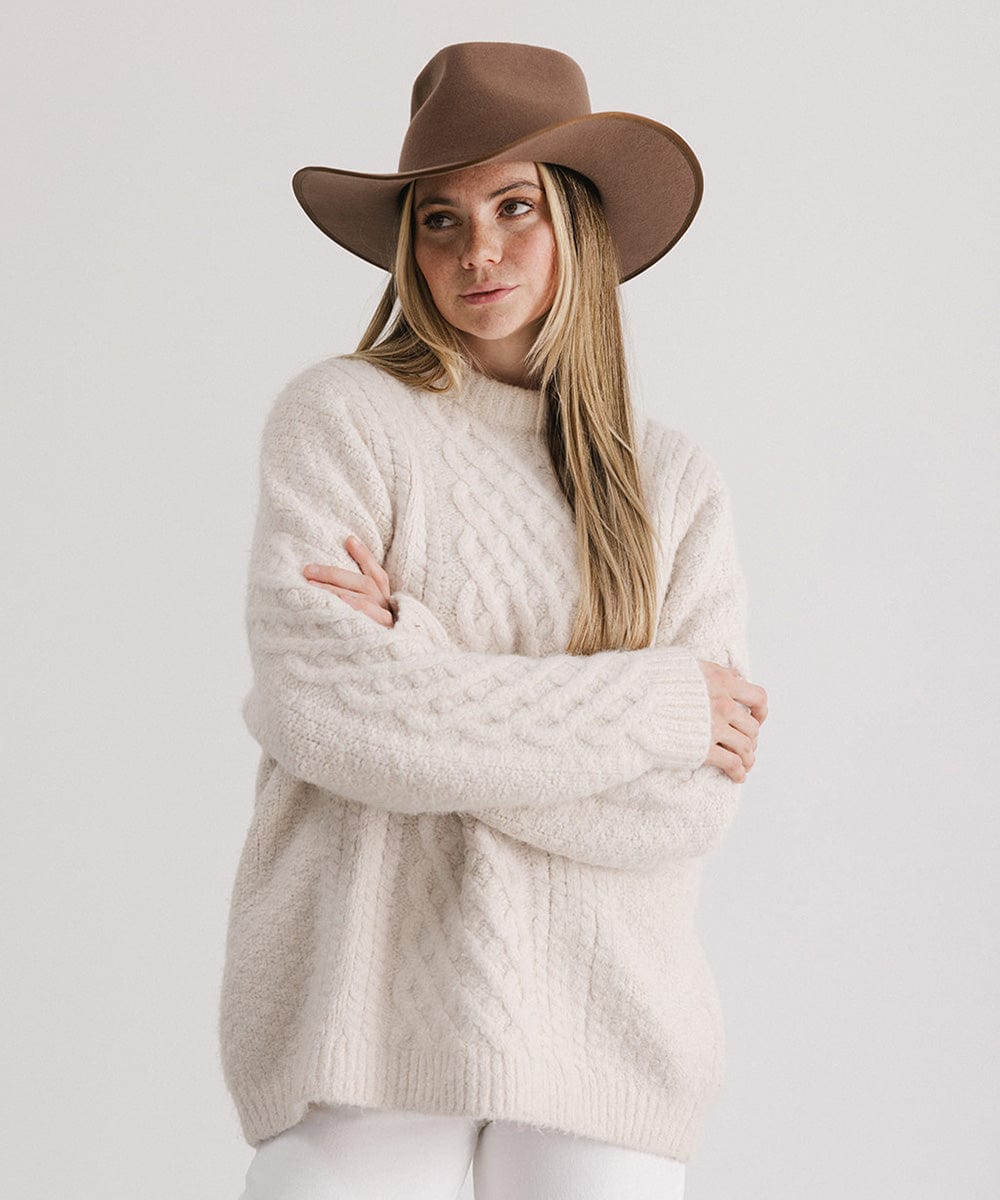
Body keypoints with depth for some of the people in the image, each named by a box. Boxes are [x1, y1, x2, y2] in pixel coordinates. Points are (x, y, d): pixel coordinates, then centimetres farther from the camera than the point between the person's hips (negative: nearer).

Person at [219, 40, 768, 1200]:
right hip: (374, 1006, -2)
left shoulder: (675, 482, 6)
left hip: (608, 1018, 3)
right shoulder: (343, 414, -2)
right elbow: (322, 704, -16)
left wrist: (414, 665, -12)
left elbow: (692, 806, -4)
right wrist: (657, 703, -10)